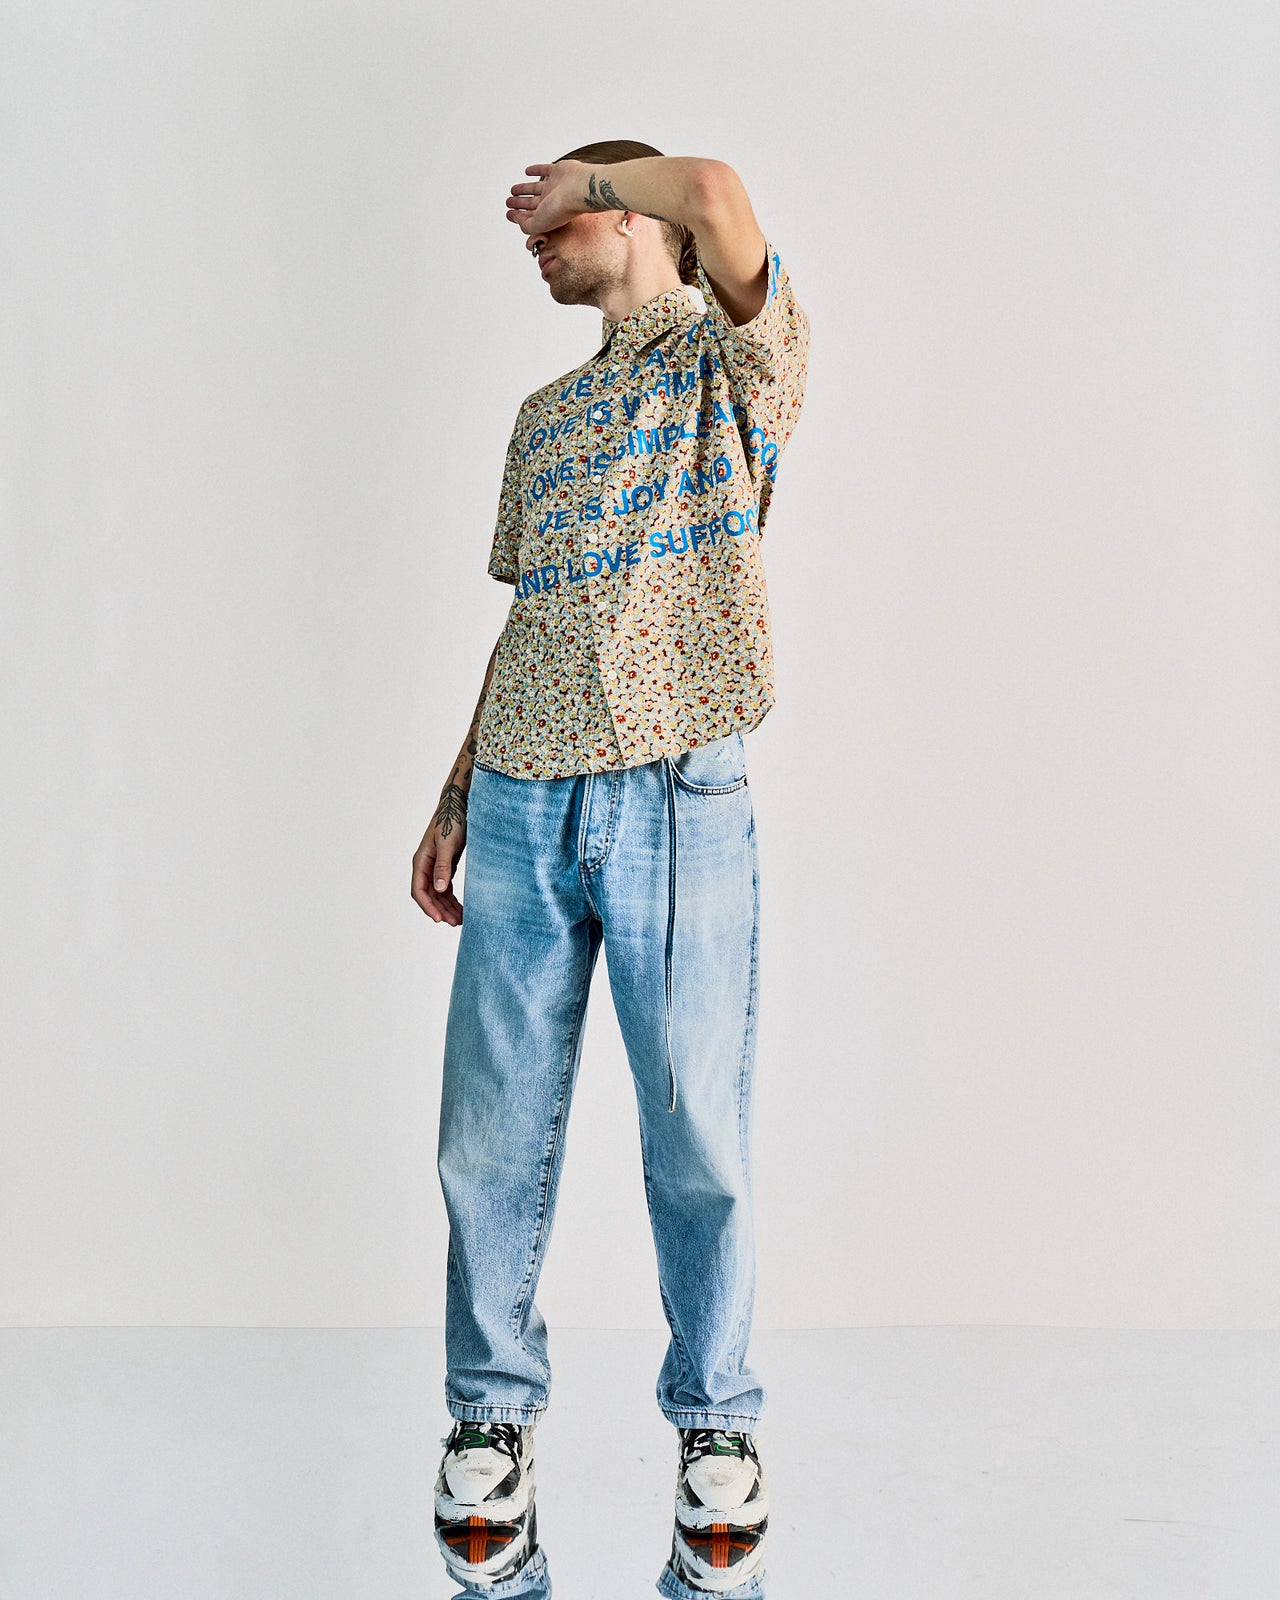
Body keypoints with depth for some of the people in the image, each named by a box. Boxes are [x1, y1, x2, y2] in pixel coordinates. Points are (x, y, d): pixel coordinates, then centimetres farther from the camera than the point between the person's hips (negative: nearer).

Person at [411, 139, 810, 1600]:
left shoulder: (739, 360, 4)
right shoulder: (543, 419, 22)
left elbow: (715, 193, -17)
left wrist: (589, 172, 2)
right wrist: (454, 800, 17)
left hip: (676, 803, -5)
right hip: (519, 807, 5)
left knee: (696, 1140, 1)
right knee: (489, 1140, 5)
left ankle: (717, 1426, 20)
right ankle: (490, 1414, 23)